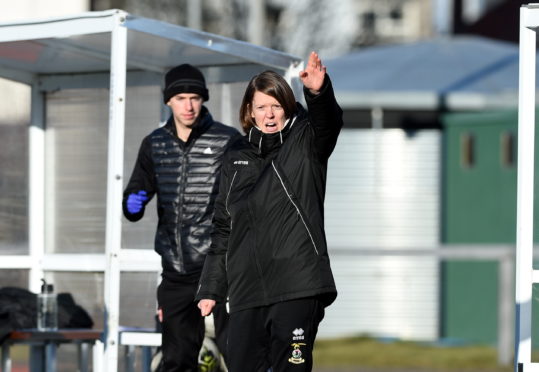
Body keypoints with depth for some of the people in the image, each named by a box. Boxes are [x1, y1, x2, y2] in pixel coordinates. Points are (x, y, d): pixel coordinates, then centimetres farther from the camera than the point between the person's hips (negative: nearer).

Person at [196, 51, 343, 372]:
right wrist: (211, 288, 17)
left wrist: (318, 92, -44)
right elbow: (224, 227, 20)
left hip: (296, 286, -5)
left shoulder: (304, 143, 4)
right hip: (246, 290, 5)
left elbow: (327, 122, -21)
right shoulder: (237, 157, 16)